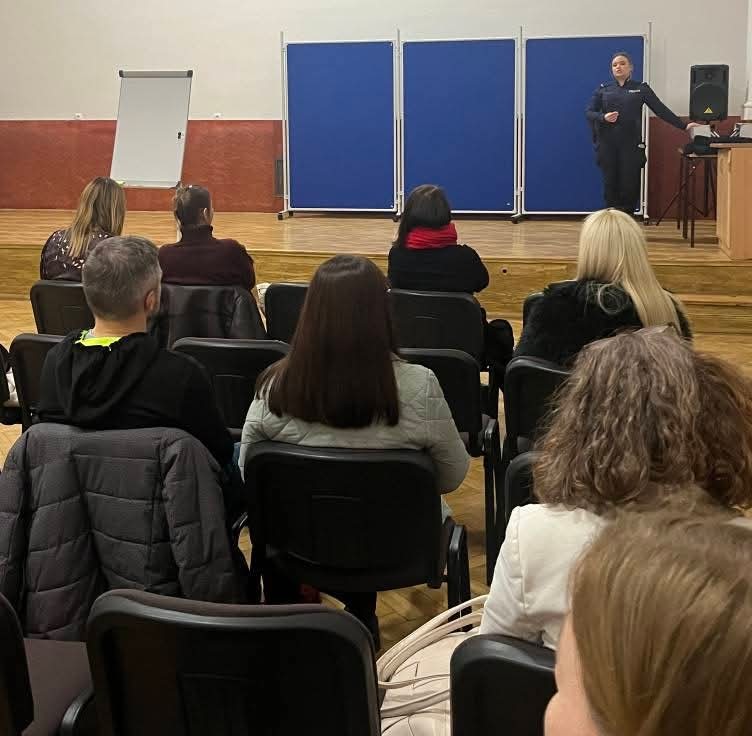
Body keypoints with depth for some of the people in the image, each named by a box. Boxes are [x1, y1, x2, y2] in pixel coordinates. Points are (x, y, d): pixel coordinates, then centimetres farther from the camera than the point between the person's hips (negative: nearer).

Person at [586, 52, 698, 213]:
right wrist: (603, 117, -15)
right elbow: (589, 112, 5)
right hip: (607, 145, 1)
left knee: (630, 186, -3)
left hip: (631, 145, -1)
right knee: (610, 186, 1)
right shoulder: (603, 89, 10)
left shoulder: (641, 88, 6)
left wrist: (683, 126, -1)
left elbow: (661, 110, 4)